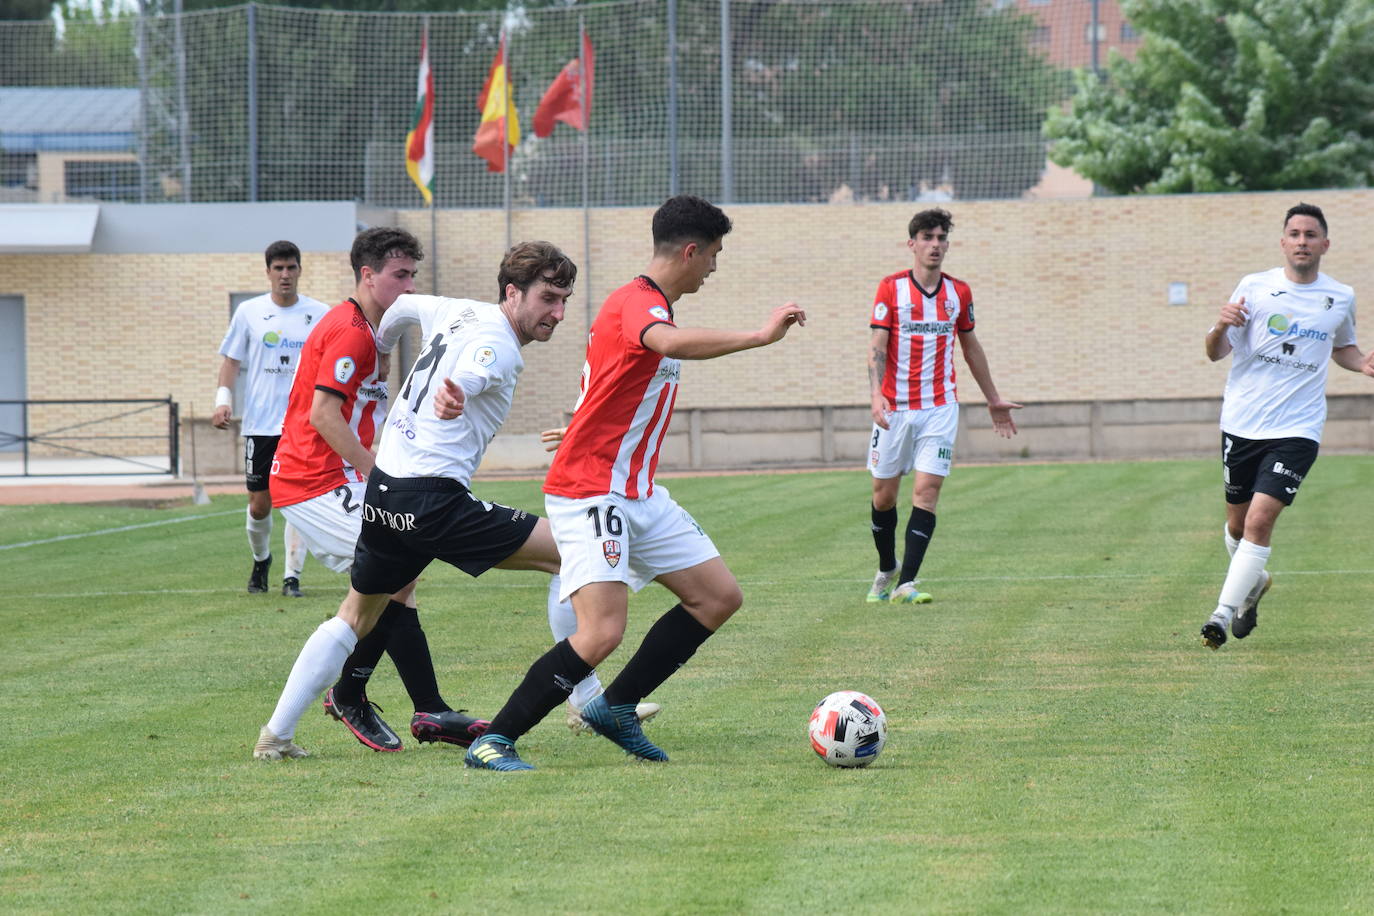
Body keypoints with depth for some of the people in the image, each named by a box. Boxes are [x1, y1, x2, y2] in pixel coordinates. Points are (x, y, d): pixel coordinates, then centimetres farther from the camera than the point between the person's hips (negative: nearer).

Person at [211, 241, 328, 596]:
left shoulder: (319, 314, 4)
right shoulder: (249, 312, 4)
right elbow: (231, 360, 8)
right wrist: (223, 400, -6)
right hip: (260, 422, 0)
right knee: (260, 503, 2)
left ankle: (292, 576, 1)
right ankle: (261, 559, 30)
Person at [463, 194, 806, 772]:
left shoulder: (649, 305, 15)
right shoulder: (637, 304, -18)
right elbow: (670, 343, -42)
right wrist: (759, 336, -43)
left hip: (637, 495, 11)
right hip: (589, 494, -11)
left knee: (718, 597, 10)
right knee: (602, 633, -21)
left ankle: (616, 708, 16)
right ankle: (492, 743, -12)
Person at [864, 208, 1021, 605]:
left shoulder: (959, 293, 6)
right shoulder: (891, 288, -3)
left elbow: (971, 348, 19)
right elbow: (877, 346, -9)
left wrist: (993, 400, 25)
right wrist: (876, 394, -24)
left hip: (940, 407, 1)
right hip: (895, 408, -1)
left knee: (926, 491, -11)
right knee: (884, 494, 6)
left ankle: (905, 584, -12)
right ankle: (886, 570, 29)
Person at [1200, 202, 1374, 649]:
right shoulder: (1254, 288, 0)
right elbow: (1216, 353, 2)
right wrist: (1221, 327, -20)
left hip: (1296, 430, -1)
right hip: (1242, 424, 1)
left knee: (1260, 519, -16)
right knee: (1238, 523, 12)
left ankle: (1224, 611, -12)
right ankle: (1254, 582, 42)